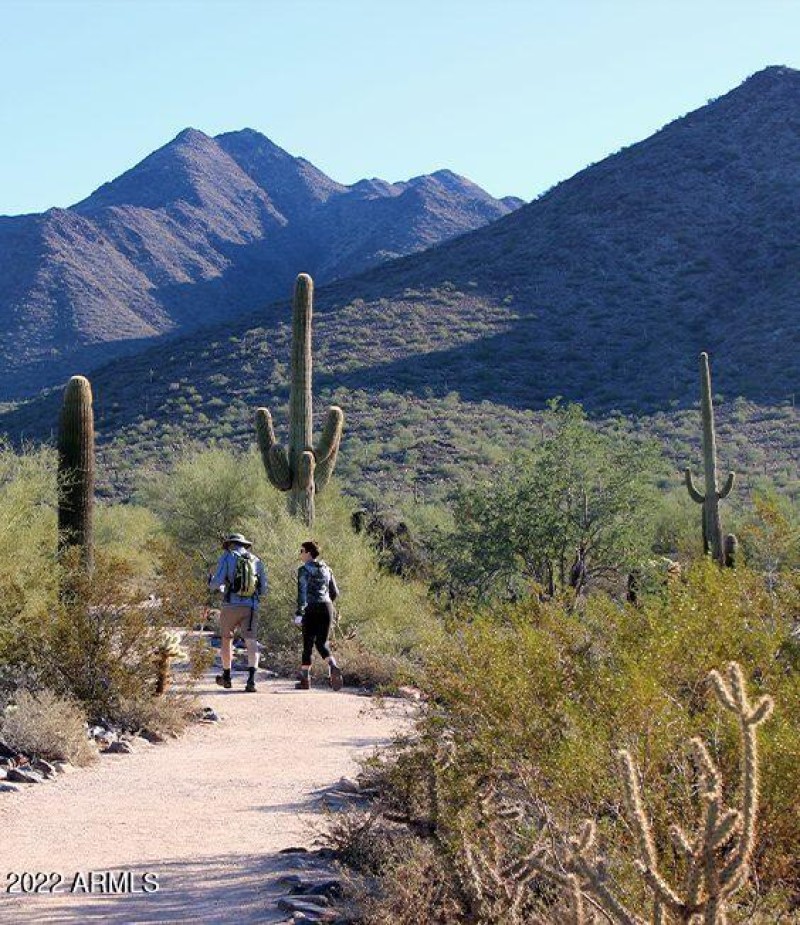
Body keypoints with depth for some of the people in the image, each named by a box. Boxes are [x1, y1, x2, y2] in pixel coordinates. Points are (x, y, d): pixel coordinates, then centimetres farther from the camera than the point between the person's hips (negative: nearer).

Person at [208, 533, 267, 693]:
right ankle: (251, 679, -26)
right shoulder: (256, 561, 15)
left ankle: (226, 677, 29)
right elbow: (263, 590, 16)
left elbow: (217, 582, -4)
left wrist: (210, 581, 19)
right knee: (251, 642, -7)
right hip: (251, 607, 2)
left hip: (231, 606, -2)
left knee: (227, 639, 17)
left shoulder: (227, 557, 4)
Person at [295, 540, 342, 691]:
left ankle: (305, 679, 11)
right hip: (327, 607, 5)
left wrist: (299, 614, -20)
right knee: (322, 643, 9)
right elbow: (334, 592, 18)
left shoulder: (304, 570, -4)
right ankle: (333, 667, -19)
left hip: (311, 609, -5)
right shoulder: (326, 569, 15)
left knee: (308, 644, 6)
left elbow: (302, 592, -15)